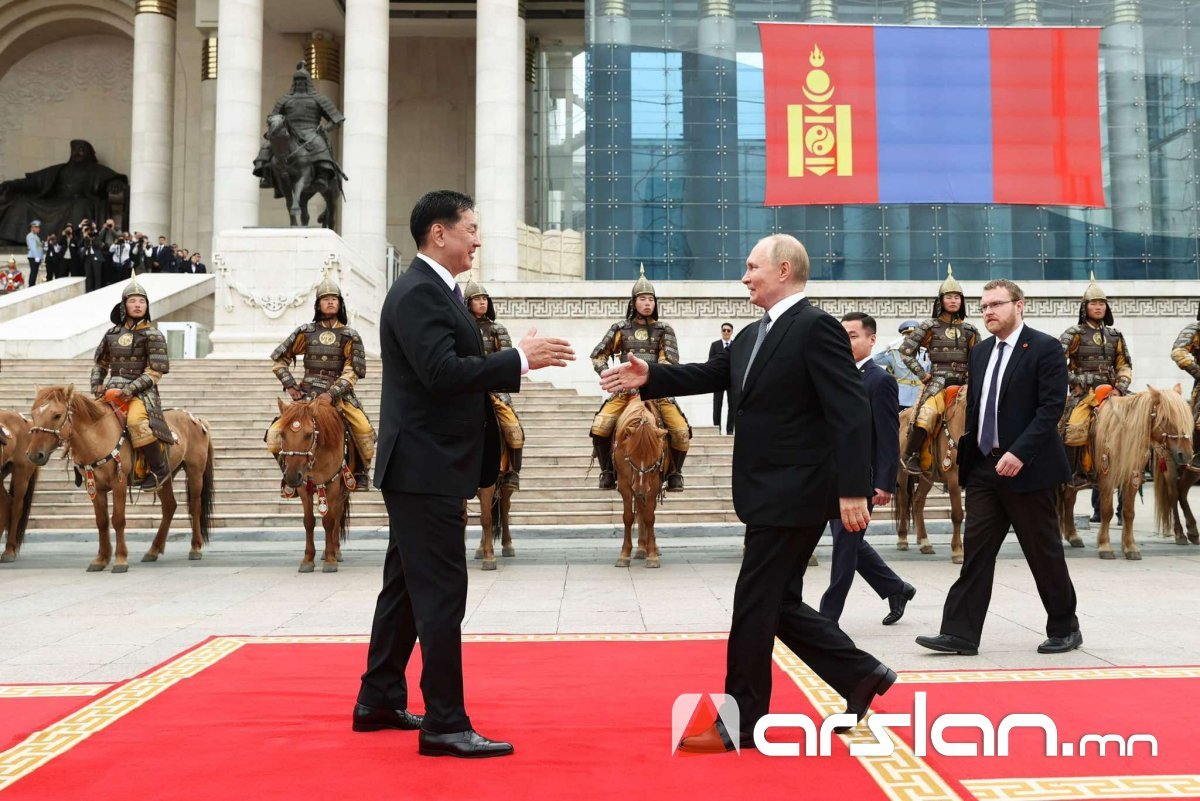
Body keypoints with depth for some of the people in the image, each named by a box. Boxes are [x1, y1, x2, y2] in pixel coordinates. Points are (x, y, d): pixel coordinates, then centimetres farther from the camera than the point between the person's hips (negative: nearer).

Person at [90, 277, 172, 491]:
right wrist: (97, 386, 7)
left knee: (136, 421, -33)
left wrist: (132, 389, -18)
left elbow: (155, 372, -8)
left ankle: (159, 469, -21)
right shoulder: (112, 334, 13)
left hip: (142, 392, -6)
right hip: (112, 391, 6)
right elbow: (100, 364, 24)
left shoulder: (153, 335, -2)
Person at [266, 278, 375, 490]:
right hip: (307, 394, 1)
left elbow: (352, 371, -6)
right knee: (275, 434, -13)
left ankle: (361, 472, 3)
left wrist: (332, 394, -18)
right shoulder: (306, 332, 5)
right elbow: (280, 358, 11)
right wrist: (290, 386, -1)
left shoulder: (349, 336, 2)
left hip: (339, 394, -1)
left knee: (365, 431, -22)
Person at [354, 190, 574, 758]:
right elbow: (443, 372, -26)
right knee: (441, 594, -6)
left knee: (407, 585, 17)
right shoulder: (417, 293, -16)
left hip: (424, 467, 11)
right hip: (426, 468, -11)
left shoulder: (436, 290, 17)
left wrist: (517, 361, 5)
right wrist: (520, 359, -21)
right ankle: (445, 724, 1)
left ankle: (379, 701, 29)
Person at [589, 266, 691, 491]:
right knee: (599, 427, -21)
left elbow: (670, 362, -6)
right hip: (626, 390, 0)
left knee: (682, 432, -18)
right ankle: (607, 470, 1)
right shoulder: (620, 329, 7)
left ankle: (674, 472, 7)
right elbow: (597, 355, 10)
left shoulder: (664, 330, 6)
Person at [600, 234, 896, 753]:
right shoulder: (753, 336, 15)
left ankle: (739, 724, 11)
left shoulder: (816, 327, -13)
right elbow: (708, 376, 13)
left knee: (755, 604, -2)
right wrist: (649, 377, -1)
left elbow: (851, 412, -19)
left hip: (794, 495, -9)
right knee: (779, 604, 14)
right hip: (770, 494, 9)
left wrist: (853, 489, -24)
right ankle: (862, 676, 26)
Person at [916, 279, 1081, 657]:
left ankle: (1065, 629, 23)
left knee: (1044, 553, 6)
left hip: (1025, 468, -6)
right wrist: (965, 452, 10)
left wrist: (1019, 453, -24)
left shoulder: (1045, 348, -7)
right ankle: (960, 633, 4)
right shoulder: (981, 352, 14)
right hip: (983, 466, 6)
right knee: (975, 549, 3)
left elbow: (1051, 408, -15)